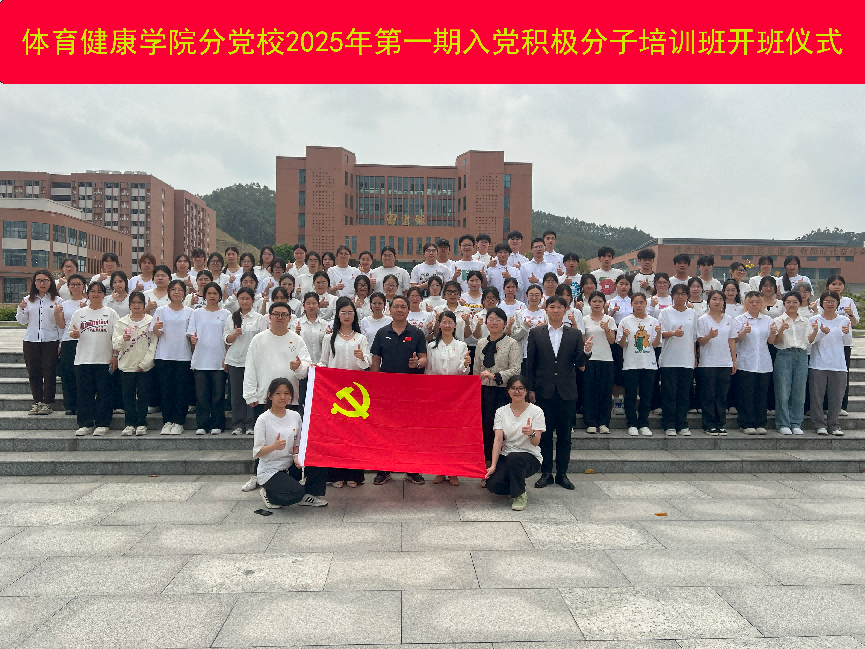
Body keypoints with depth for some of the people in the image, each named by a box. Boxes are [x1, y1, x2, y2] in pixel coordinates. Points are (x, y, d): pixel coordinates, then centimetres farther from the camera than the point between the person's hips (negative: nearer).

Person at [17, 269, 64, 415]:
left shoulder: (57, 300, 1)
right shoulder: (28, 300, 10)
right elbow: (22, 321, 11)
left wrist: (61, 343, -3)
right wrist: (21, 309, -8)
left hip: (50, 341, -3)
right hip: (31, 341, 3)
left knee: (49, 372, -2)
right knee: (34, 372, 6)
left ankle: (48, 402, 7)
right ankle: (37, 401, 16)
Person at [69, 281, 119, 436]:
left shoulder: (110, 313, 5)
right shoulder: (79, 313, 11)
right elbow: (73, 333, 16)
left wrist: (115, 356, -5)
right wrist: (74, 334, -8)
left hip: (104, 359, -2)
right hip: (83, 359, 2)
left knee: (103, 393, 0)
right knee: (84, 393, 4)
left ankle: (102, 424, 8)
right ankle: (85, 424, 13)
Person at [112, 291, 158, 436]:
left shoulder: (151, 321, 2)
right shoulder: (122, 322, 8)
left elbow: (154, 344, -2)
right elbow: (115, 344, 2)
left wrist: (144, 363, -8)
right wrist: (122, 339, -22)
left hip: (145, 366, -2)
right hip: (126, 365, 2)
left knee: (143, 395, 0)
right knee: (128, 395, 2)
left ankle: (142, 424, 9)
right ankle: (130, 424, 10)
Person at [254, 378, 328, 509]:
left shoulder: (295, 416, 3)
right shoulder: (263, 419, -12)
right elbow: (256, 452, -12)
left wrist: (296, 455, -11)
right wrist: (274, 446, -31)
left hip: (289, 466, 5)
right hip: (269, 471, -5)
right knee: (296, 492, -28)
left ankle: (309, 495, 2)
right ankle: (268, 493, 2)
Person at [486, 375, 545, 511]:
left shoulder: (536, 411, -7)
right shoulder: (501, 411, 1)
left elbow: (536, 443, -12)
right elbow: (498, 439, -7)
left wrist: (531, 433, -37)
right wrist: (493, 465, -19)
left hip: (530, 457, -3)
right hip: (506, 456, 3)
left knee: (514, 458, -38)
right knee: (492, 484, -23)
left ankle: (520, 495, -11)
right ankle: (515, 487, 13)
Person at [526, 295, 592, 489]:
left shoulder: (575, 334, 6)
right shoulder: (536, 333, 4)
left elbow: (579, 364, 1)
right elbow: (530, 363, 3)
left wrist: (586, 351, -19)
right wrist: (530, 389, -1)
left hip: (567, 392, 1)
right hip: (543, 392, -1)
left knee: (565, 435, 7)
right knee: (544, 434, 6)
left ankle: (562, 473, 18)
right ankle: (546, 473, 16)